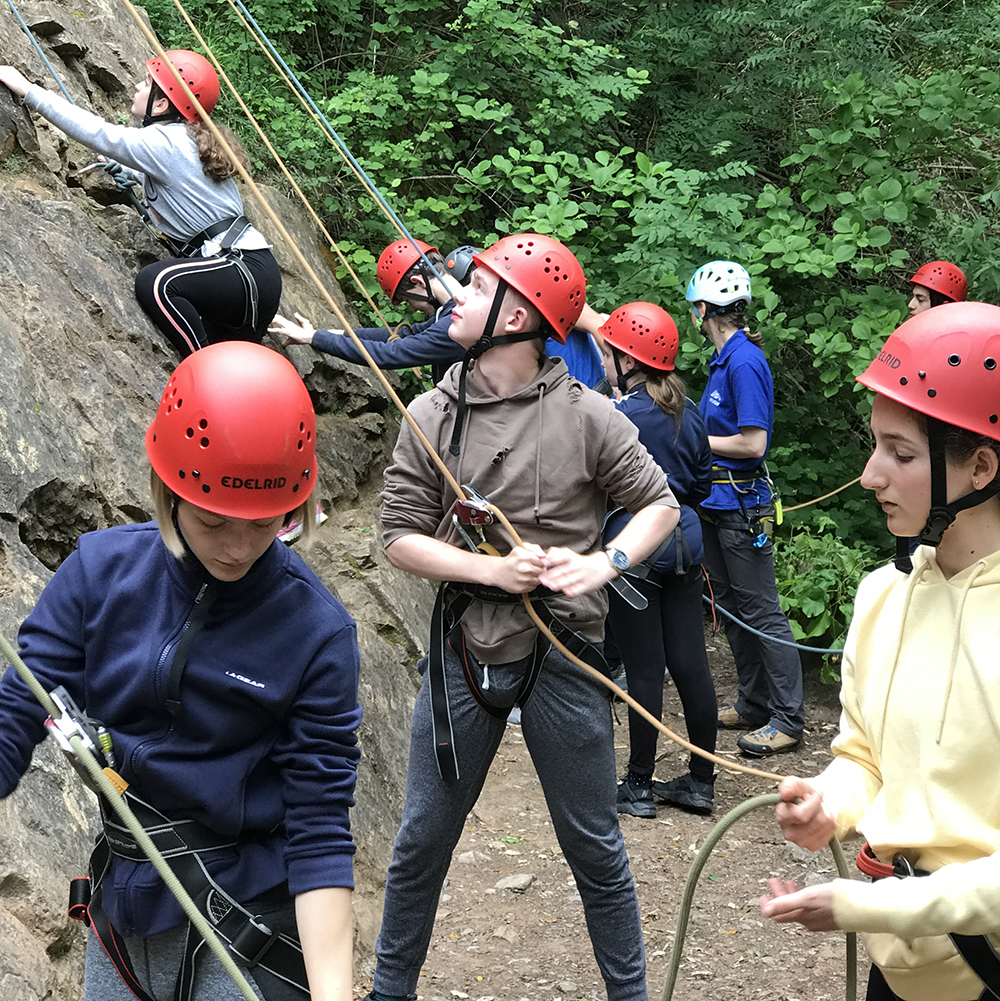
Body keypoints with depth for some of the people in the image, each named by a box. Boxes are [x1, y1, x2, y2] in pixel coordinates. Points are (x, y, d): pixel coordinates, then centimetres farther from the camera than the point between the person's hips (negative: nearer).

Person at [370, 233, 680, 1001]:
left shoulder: (586, 417, -8)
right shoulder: (432, 416, -1)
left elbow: (660, 505, 2)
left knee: (595, 848, 9)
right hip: (464, 654, 2)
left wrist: (604, 563, -16)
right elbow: (400, 538, -1)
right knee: (423, 838, 13)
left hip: (561, 657, -2)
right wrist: (493, 570, -16)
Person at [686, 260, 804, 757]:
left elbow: (752, 443, -22)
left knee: (760, 610, -5)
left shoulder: (744, 362, -18)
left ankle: (788, 719, 2)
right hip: (717, 499, 10)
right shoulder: (724, 358, 11)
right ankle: (753, 704, 26)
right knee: (730, 607, 16)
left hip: (742, 501, -10)